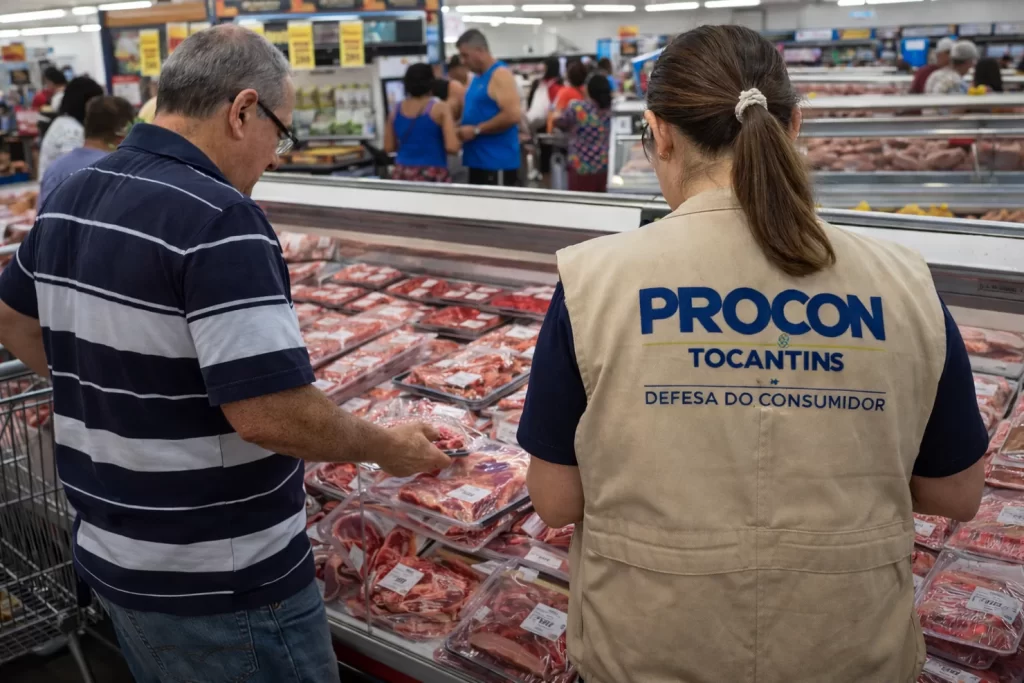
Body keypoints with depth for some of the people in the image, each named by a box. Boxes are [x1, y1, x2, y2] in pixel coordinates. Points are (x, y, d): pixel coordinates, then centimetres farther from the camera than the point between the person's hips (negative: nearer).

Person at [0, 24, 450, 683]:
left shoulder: (70, 199, 4)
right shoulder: (217, 219, -24)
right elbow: (270, 413, -28)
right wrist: (387, 447, -14)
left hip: (111, 554, 8)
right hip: (218, 583, -8)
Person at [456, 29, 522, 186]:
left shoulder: (500, 75, -11)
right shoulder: (477, 78, 17)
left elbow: (512, 115, -22)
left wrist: (476, 130, -19)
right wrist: (462, 127, 7)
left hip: (498, 163, -9)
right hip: (478, 160, 9)